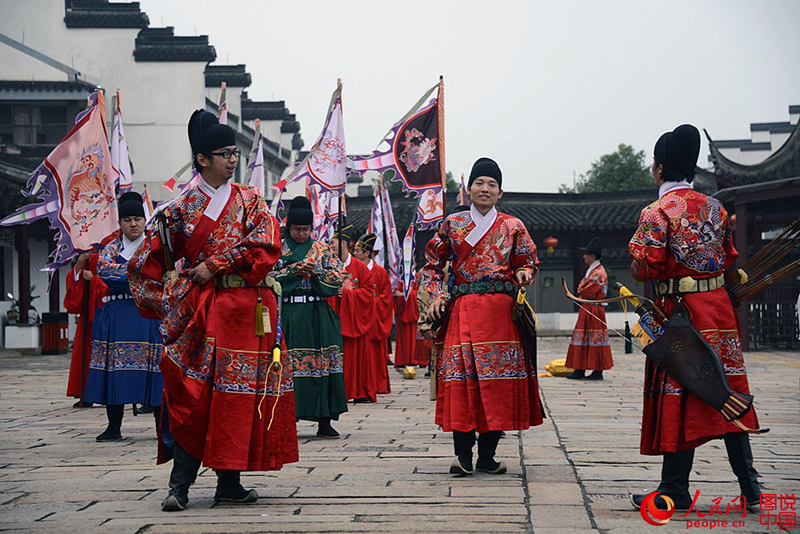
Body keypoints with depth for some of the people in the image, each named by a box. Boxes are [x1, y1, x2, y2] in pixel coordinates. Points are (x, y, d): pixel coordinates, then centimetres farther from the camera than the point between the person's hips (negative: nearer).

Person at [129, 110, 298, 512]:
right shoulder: (182, 207, 6)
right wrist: (166, 303, 3)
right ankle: (180, 483, -9)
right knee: (193, 393, -11)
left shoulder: (250, 200, 9)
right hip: (204, 309, -2)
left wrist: (216, 266, -10)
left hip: (248, 311, 2)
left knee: (240, 392, 2)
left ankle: (229, 482, 10)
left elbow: (266, 245, -6)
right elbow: (149, 261, 10)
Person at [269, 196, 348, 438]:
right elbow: (267, 275, -3)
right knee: (286, 366, -6)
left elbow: (339, 275, 6)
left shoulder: (321, 248, 12)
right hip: (288, 315, -2)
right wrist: (294, 271, -11)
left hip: (318, 316, 2)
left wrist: (316, 272, -9)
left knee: (323, 363, -2)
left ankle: (325, 422, 3)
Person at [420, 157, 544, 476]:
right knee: (462, 378, -9)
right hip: (463, 310, 0)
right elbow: (433, 264, 16)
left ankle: (487, 455, 5)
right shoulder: (452, 225, 12)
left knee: (498, 381, -3)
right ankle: (463, 455, -6)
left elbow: (528, 262, 16)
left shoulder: (513, 227, 11)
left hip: (501, 311, 1)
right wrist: (436, 296, 2)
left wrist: (523, 274, -7)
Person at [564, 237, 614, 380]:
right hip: (586, 309, 10)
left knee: (595, 338, -6)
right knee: (583, 338, 9)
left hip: (594, 310, -10)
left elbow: (587, 292, -18)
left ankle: (598, 372, -2)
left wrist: (581, 291, 0)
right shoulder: (592, 270, 18)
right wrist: (582, 290, -1)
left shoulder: (598, 273, -15)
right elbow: (582, 288, 18)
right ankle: (580, 370, 10)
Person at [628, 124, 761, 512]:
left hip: (679, 310, -6)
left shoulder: (657, 212, -10)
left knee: (678, 395, -1)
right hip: (719, 306, 6)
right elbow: (730, 259, 14)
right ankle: (748, 484, 14)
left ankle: (676, 490, 4)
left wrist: (636, 250, 6)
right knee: (726, 391, 11)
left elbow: (645, 268, -14)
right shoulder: (715, 208, 8)